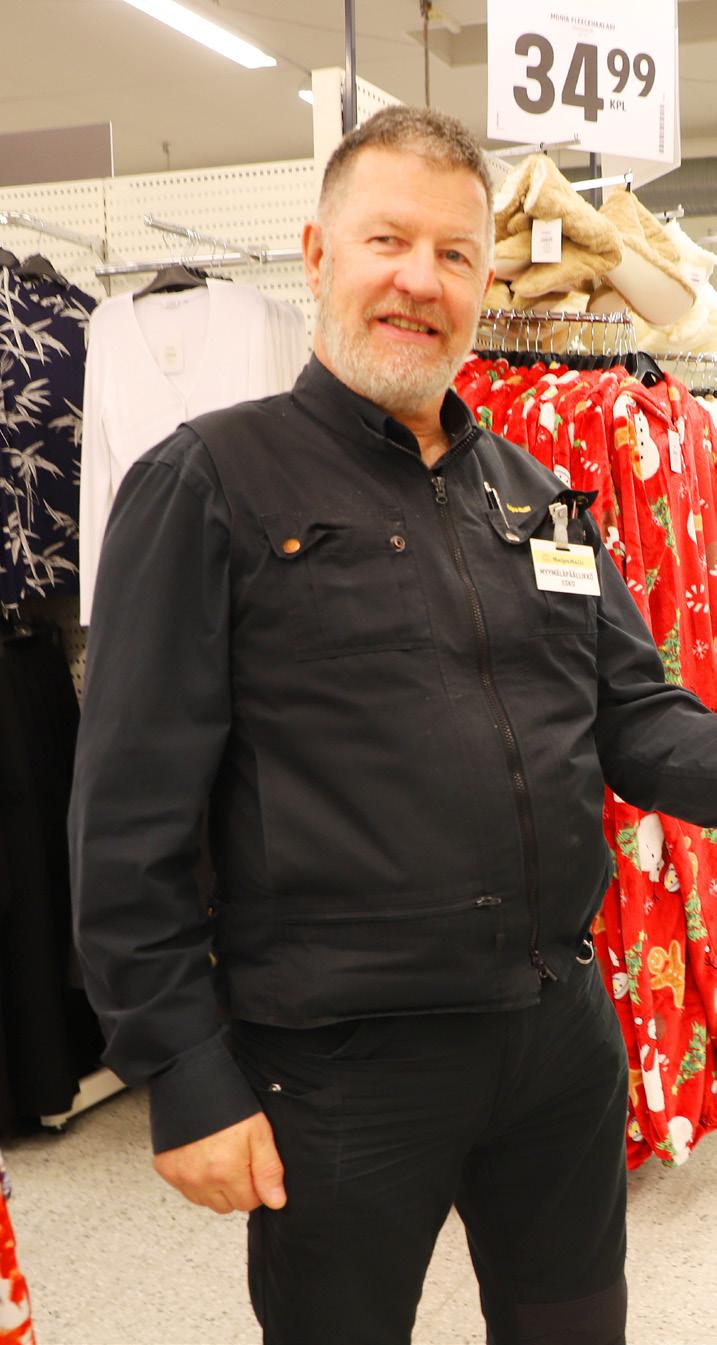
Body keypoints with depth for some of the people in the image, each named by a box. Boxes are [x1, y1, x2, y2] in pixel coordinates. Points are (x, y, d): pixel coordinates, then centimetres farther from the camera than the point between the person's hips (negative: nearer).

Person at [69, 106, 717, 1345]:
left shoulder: (536, 493, 10)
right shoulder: (212, 482, -9)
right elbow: (131, 814, -12)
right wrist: (185, 1079, -13)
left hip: (563, 1034, 6)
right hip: (338, 1065, -5)